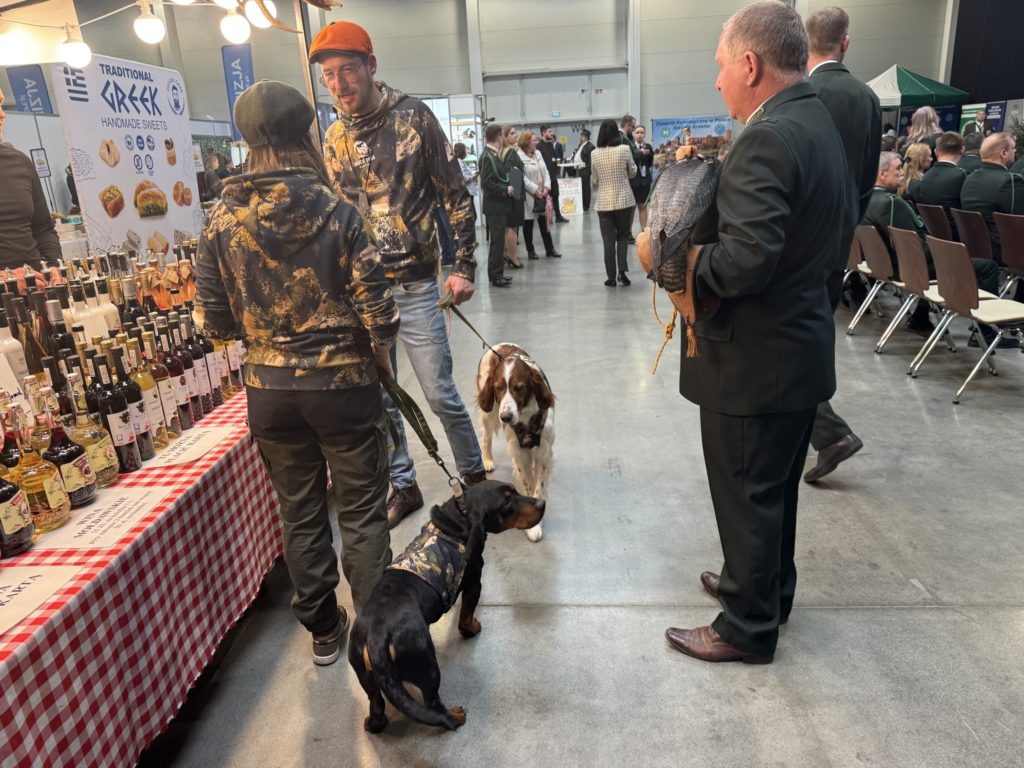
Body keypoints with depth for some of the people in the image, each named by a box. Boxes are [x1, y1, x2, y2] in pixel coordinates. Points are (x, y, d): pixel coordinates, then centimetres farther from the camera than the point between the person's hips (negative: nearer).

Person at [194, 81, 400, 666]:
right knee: (362, 514, 12)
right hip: (343, 383, -3)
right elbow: (377, 311, -16)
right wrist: (381, 360, 3)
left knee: (301, 513, 18)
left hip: (269, 390, 4)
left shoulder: (223, 222, -4)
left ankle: (323, 630, 34)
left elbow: (215, 320, 0)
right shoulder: (336, 213, -13)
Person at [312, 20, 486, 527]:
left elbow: (456, 195, -3)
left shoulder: (414, 118, -5)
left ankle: (474, 475, 24)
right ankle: (403, 486, 27)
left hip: (414, 286, -4)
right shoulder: (333, 138, 8)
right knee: (378, 398, 10)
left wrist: (463, 267, -9)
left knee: (440, 394, 0)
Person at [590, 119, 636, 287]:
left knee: (608, 240, 7)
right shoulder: (625, 149, -8)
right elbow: (632, 172, 5)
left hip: (604, 202, 1)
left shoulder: (595, 154, -4)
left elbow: (594, 180, 6)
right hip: (624, 199, 0)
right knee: (623, 236, 14)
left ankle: (611, 277, 7)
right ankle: (622, 270, -2)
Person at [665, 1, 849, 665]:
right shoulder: (821, 123, 8)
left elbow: (743, 262, -32)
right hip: (804, 343, 10)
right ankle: (768, 589, 44)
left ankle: (750, 628, 26)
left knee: (746, 498, 7)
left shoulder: (766, 139, -23)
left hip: (755, 359, -10)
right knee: (776, 488, 24)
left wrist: (689, 257, -14)